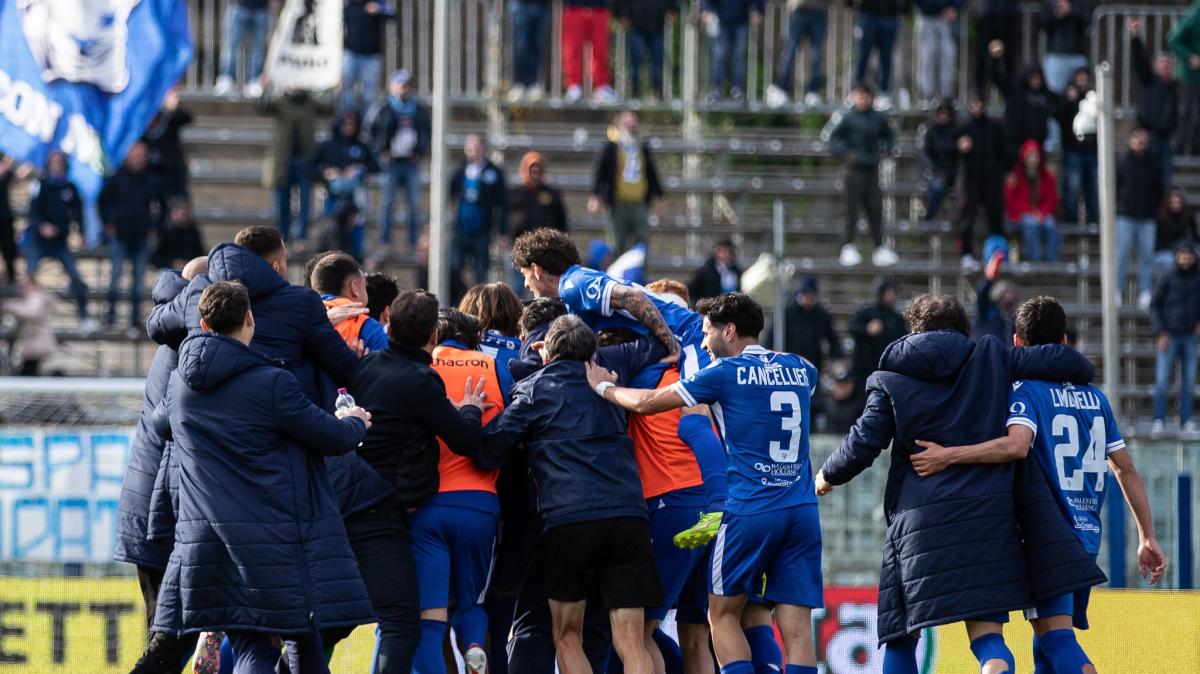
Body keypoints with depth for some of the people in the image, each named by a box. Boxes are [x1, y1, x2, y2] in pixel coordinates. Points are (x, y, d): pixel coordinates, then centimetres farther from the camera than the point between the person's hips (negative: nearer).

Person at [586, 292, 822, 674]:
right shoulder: (801, 370, 13)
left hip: (750, 511, -5)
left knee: (723, 614, 9)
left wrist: (603, 387, 19)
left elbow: (647, 402, -1)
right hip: (803, 511, 5)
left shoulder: (727, 372, -3)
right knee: (796, 627, 0)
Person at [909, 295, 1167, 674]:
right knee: (1049, 643, 14)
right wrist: (1147, 537, 19)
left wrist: (948, 456, -22)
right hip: (1088, 535, 7)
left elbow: (1016, 445, -26)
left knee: (1055, 636, -15)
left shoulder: (1026, 390, -6)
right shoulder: (1094, 397, 15)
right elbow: (1126, 470, 15)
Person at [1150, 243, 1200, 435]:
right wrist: (1161, 333, -14)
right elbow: (1154, 306, -5)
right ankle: (1159, 420, -1)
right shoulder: (1167, 279, -6)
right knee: (1162, 379, -6)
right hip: (1168, 336, -3)